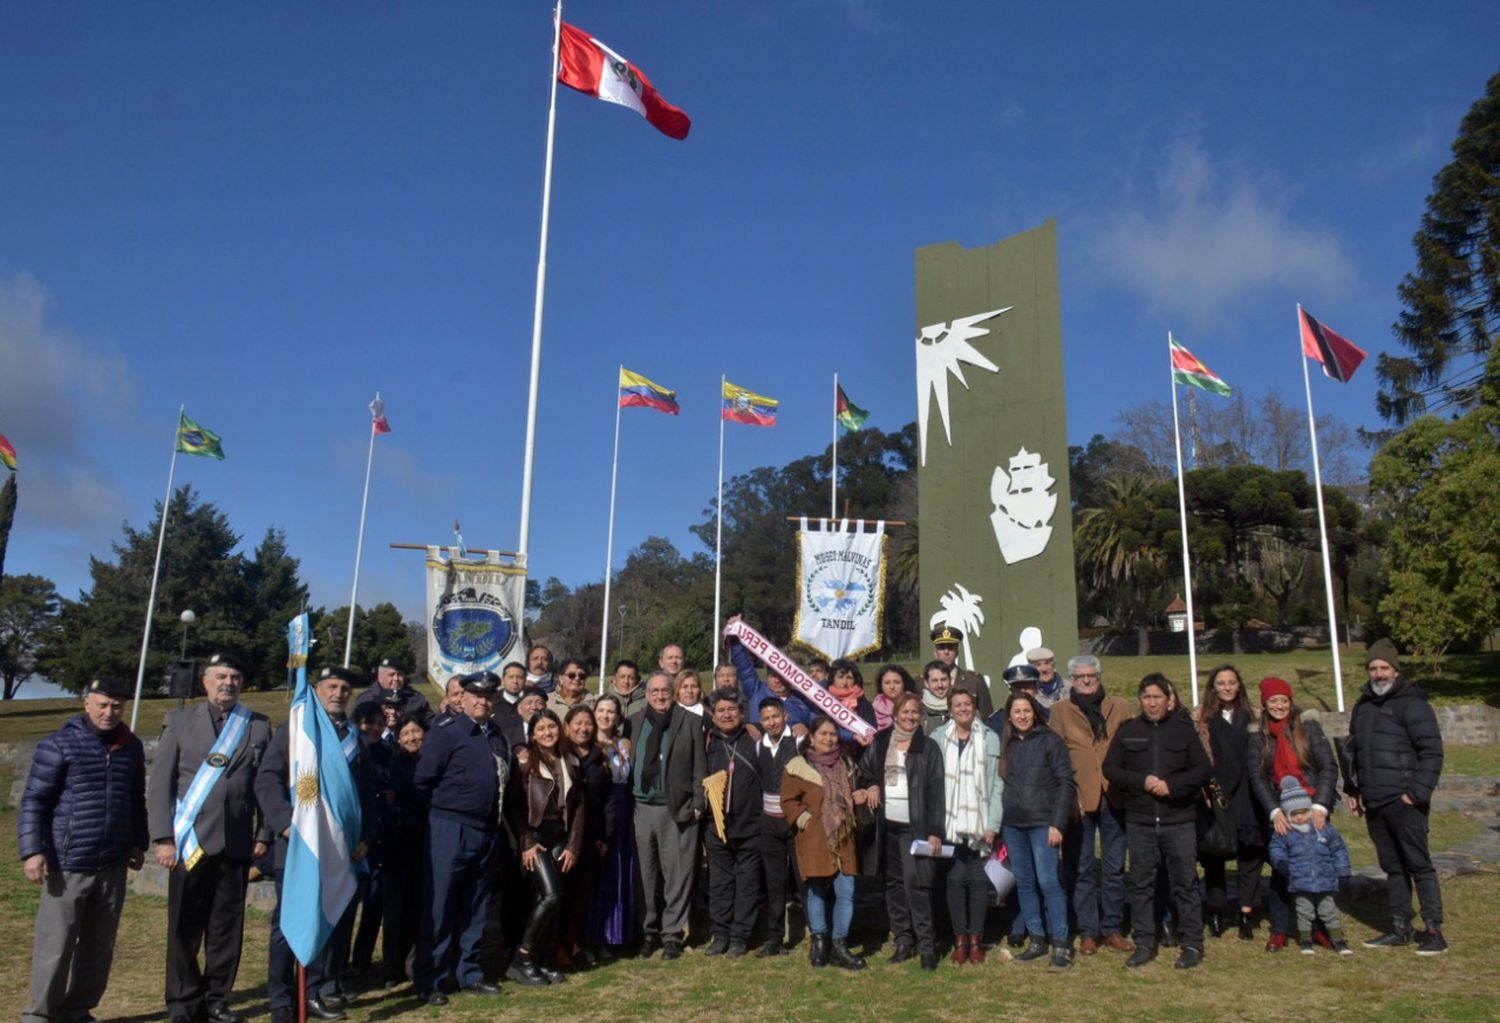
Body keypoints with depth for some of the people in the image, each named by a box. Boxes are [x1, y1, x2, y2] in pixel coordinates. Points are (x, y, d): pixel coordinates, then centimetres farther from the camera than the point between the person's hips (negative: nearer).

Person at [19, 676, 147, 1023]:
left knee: (99, 946, 11)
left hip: (112, 866, 4)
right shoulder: (59, 744, -6)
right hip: (68, 864, -4)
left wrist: (138, 843, 14)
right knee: (55, 945, 1)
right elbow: (33, 801, -5)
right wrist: (32, 851, -12)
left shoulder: (131, 747, 8)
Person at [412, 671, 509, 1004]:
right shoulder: (445, 732, -8)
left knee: (474, 909, 14)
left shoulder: (497, 737, 13)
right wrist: (446, 806, 0)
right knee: (439, 909, 0)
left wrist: (499, 830, 13)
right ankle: (429, 982, 8)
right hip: (450, 830, -6)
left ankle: (468, 973, 24)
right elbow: (423, 780, -10)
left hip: (487, 832, 6)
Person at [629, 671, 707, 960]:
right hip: (641, 808, 2)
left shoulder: (690, 723, 1)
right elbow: (627, 763, 11)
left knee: (677, 874, 2)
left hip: (678, 809, -2)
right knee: (644, 874, 8)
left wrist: (697, 804, -5)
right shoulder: (634, 723, 9)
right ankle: (648, 932, 21)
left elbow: (699, 768, 0)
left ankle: (672, 934, 13)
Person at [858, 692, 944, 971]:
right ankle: (902, 938, 20)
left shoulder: (928, 748, -3)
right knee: (894, 883, 10)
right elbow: (864, 769, 22)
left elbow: (936, 790, -6)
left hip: (916, 826, -4)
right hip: (887, 824, 4)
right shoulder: (880, 742, 7)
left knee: (916, 882, -10)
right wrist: (870, 785, -1)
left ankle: (926, 943, -2)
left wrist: (935, 831, -12)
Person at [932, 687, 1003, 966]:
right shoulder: (938, 739, 2)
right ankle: (960, 939, 12)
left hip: (981, 824, 0)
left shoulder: (990, 739, 1)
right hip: (950, 824, 0)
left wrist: (993, 825, -5)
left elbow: (997, 783, 0)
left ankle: (975, 939, 16)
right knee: (955, 879, 1)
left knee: (978, 880, 3)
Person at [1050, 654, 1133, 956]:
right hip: (1079, 800, -2)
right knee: (1080, 869, 3)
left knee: (1115, 868, 9)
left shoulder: (1120, 708, 10)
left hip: (1114, 797, 2)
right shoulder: (1060, 711, 4)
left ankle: (1112, 929, 20)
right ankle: (1088, 932, 13)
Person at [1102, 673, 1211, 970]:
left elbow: (1204, 770, 0)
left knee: (1185, 882, 3)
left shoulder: (1183, 729, 3)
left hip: (1179, 820, -2)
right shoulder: (1127, 731, 6)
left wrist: (1172, 785, -13)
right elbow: (1110, 768, 3)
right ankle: (1144, 944, 17)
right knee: (1141, 883, 7)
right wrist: (1141, 781, -12)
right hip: (1139, 822, 2)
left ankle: (1192, 944, 13)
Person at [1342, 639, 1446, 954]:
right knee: (1392, 867, 13)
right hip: (1374, 803, 7)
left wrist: (1418, 792, -17)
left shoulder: (1411, 703, -8)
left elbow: (1432, 751, -13)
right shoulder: (1363, 706, 15)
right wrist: (1352, 789, 18)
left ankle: (1434, 931, 5)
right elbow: (1352, 750, 23)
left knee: (1418, 864, -2)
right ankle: (1400, 928, 20)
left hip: (1404, 801, -7)